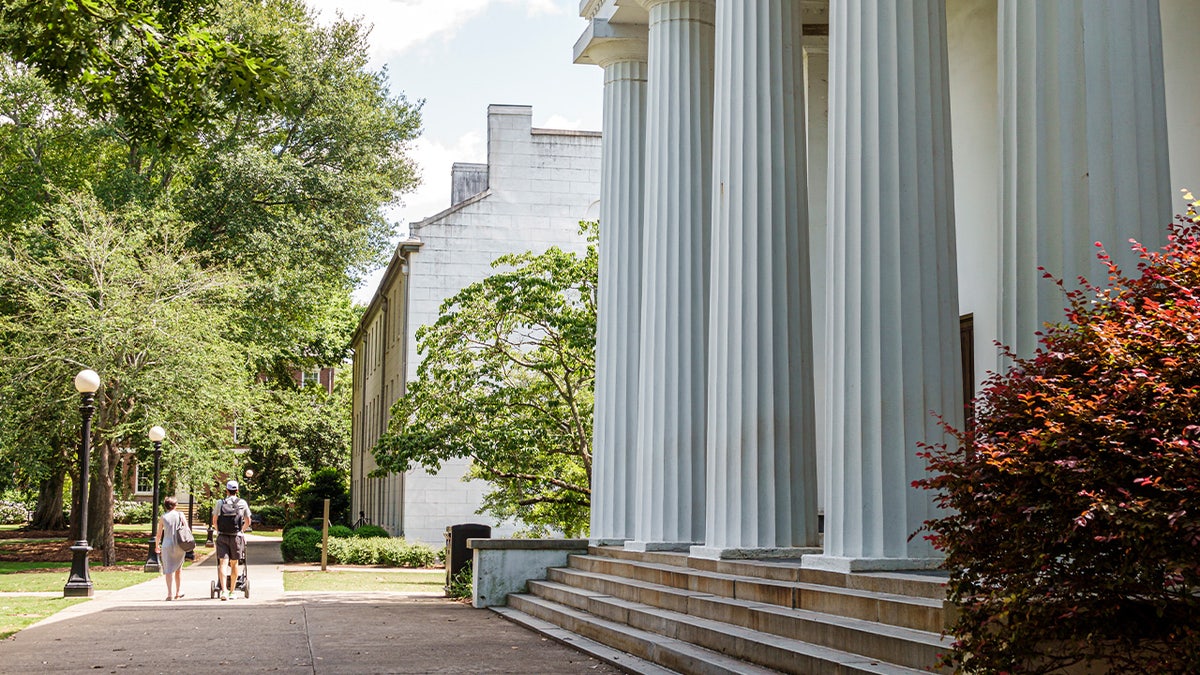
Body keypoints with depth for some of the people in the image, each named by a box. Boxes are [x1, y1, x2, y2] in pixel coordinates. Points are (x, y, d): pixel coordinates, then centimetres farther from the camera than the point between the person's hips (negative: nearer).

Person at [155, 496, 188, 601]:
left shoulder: (163, 517, 0)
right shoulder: (180, 515, 1)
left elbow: (159, 533, 6)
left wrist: (157, 545, 21)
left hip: (167, 545, -1)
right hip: (180, 545, 1)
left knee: (169, 570, 0)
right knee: (179, 568, 17)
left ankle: (170, 594, -9)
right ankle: (179, 591, 19)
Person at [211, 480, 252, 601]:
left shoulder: (220, 503, 2)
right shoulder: (242, 503, 3)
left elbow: (214, 521, 9)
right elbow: (248, 521, 11)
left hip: (222, 536, 0)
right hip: (236, 536, 1)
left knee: (222, 563, -4)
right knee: (234, 564, 11)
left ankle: (224, 590, -20)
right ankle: (232, 591, 18)